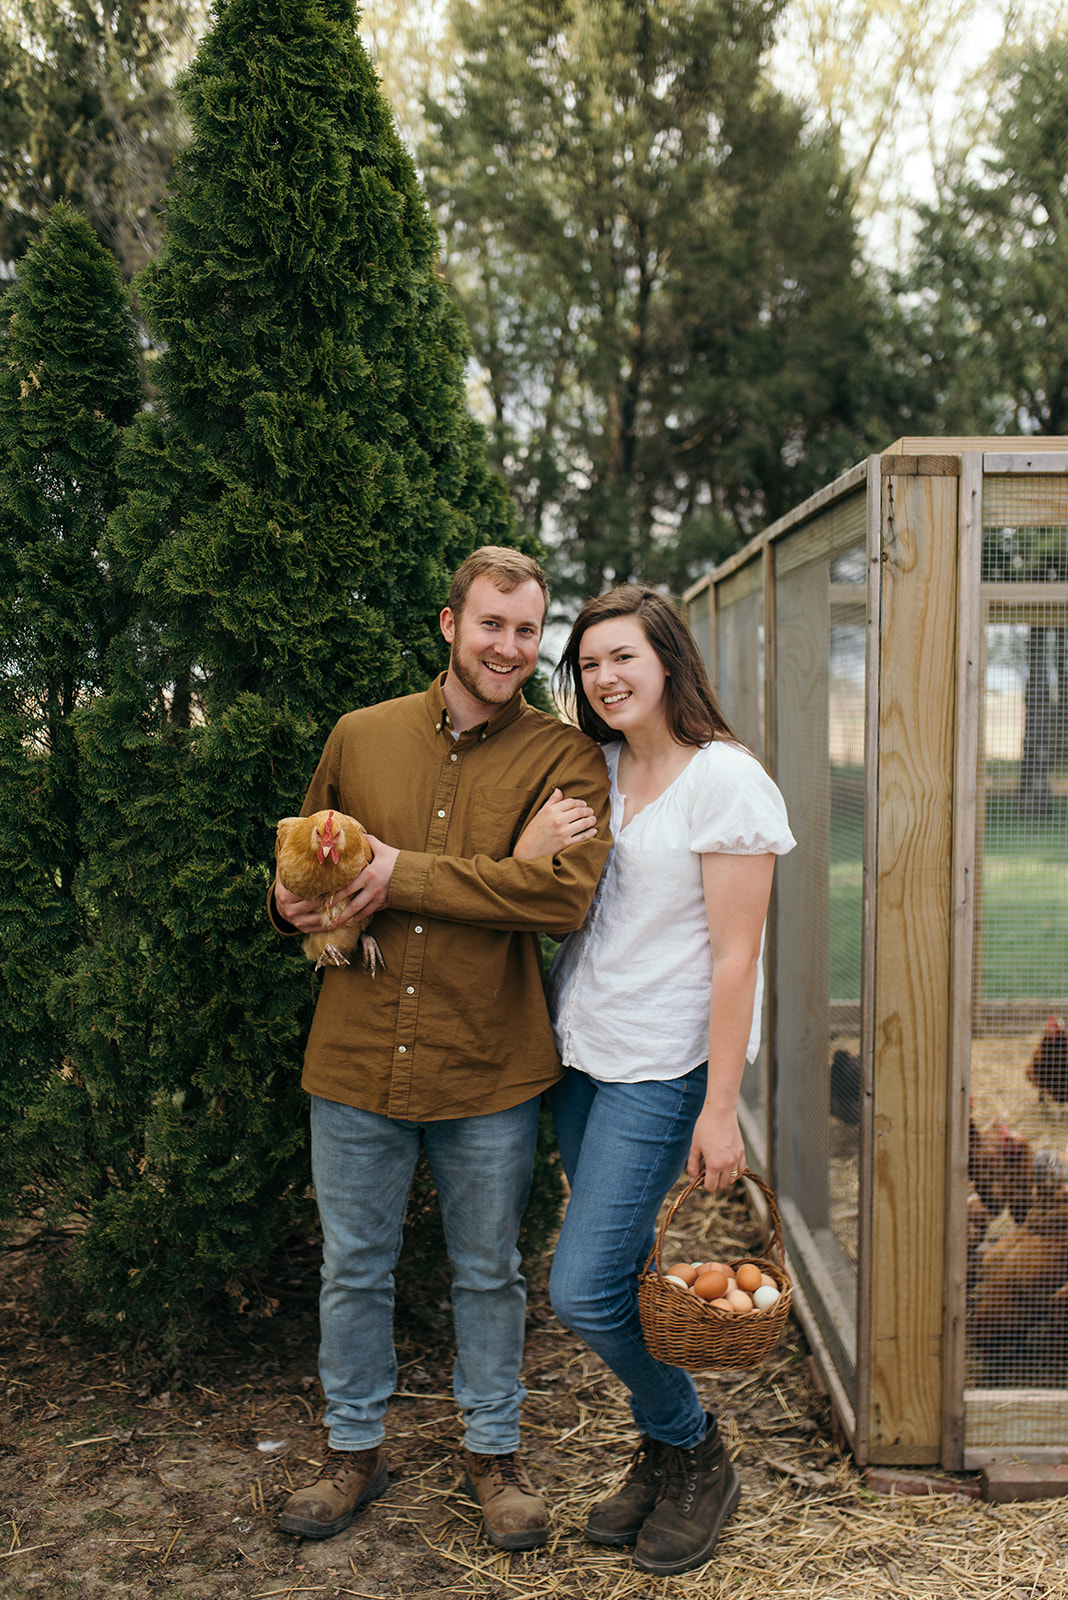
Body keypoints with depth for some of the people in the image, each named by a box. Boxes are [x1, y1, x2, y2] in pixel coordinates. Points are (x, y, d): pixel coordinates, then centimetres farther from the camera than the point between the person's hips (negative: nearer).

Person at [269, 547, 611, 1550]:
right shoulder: (360, 736, 3)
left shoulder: (562, 759, -6)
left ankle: (492, 1450, 38)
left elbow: (564, 895, -22)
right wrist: (293, 899, -9)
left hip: (490, 1067, -2)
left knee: (488, 1273, 16)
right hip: (356, 1058, 2)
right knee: (352, 1268, 17)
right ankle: (354, 1449, 39)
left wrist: (404, 874, -21)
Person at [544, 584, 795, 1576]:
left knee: (583, 1291, -7)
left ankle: (696, 1459, 17)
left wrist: (719, 1110, -15)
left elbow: (735, 956, -14)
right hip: (579, 1054, 6)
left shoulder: (725, 778, -12)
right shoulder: (596, 769, 9)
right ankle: (665, 1456, 32)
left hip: (661, 1066, -6)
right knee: (622, 1283, 12)